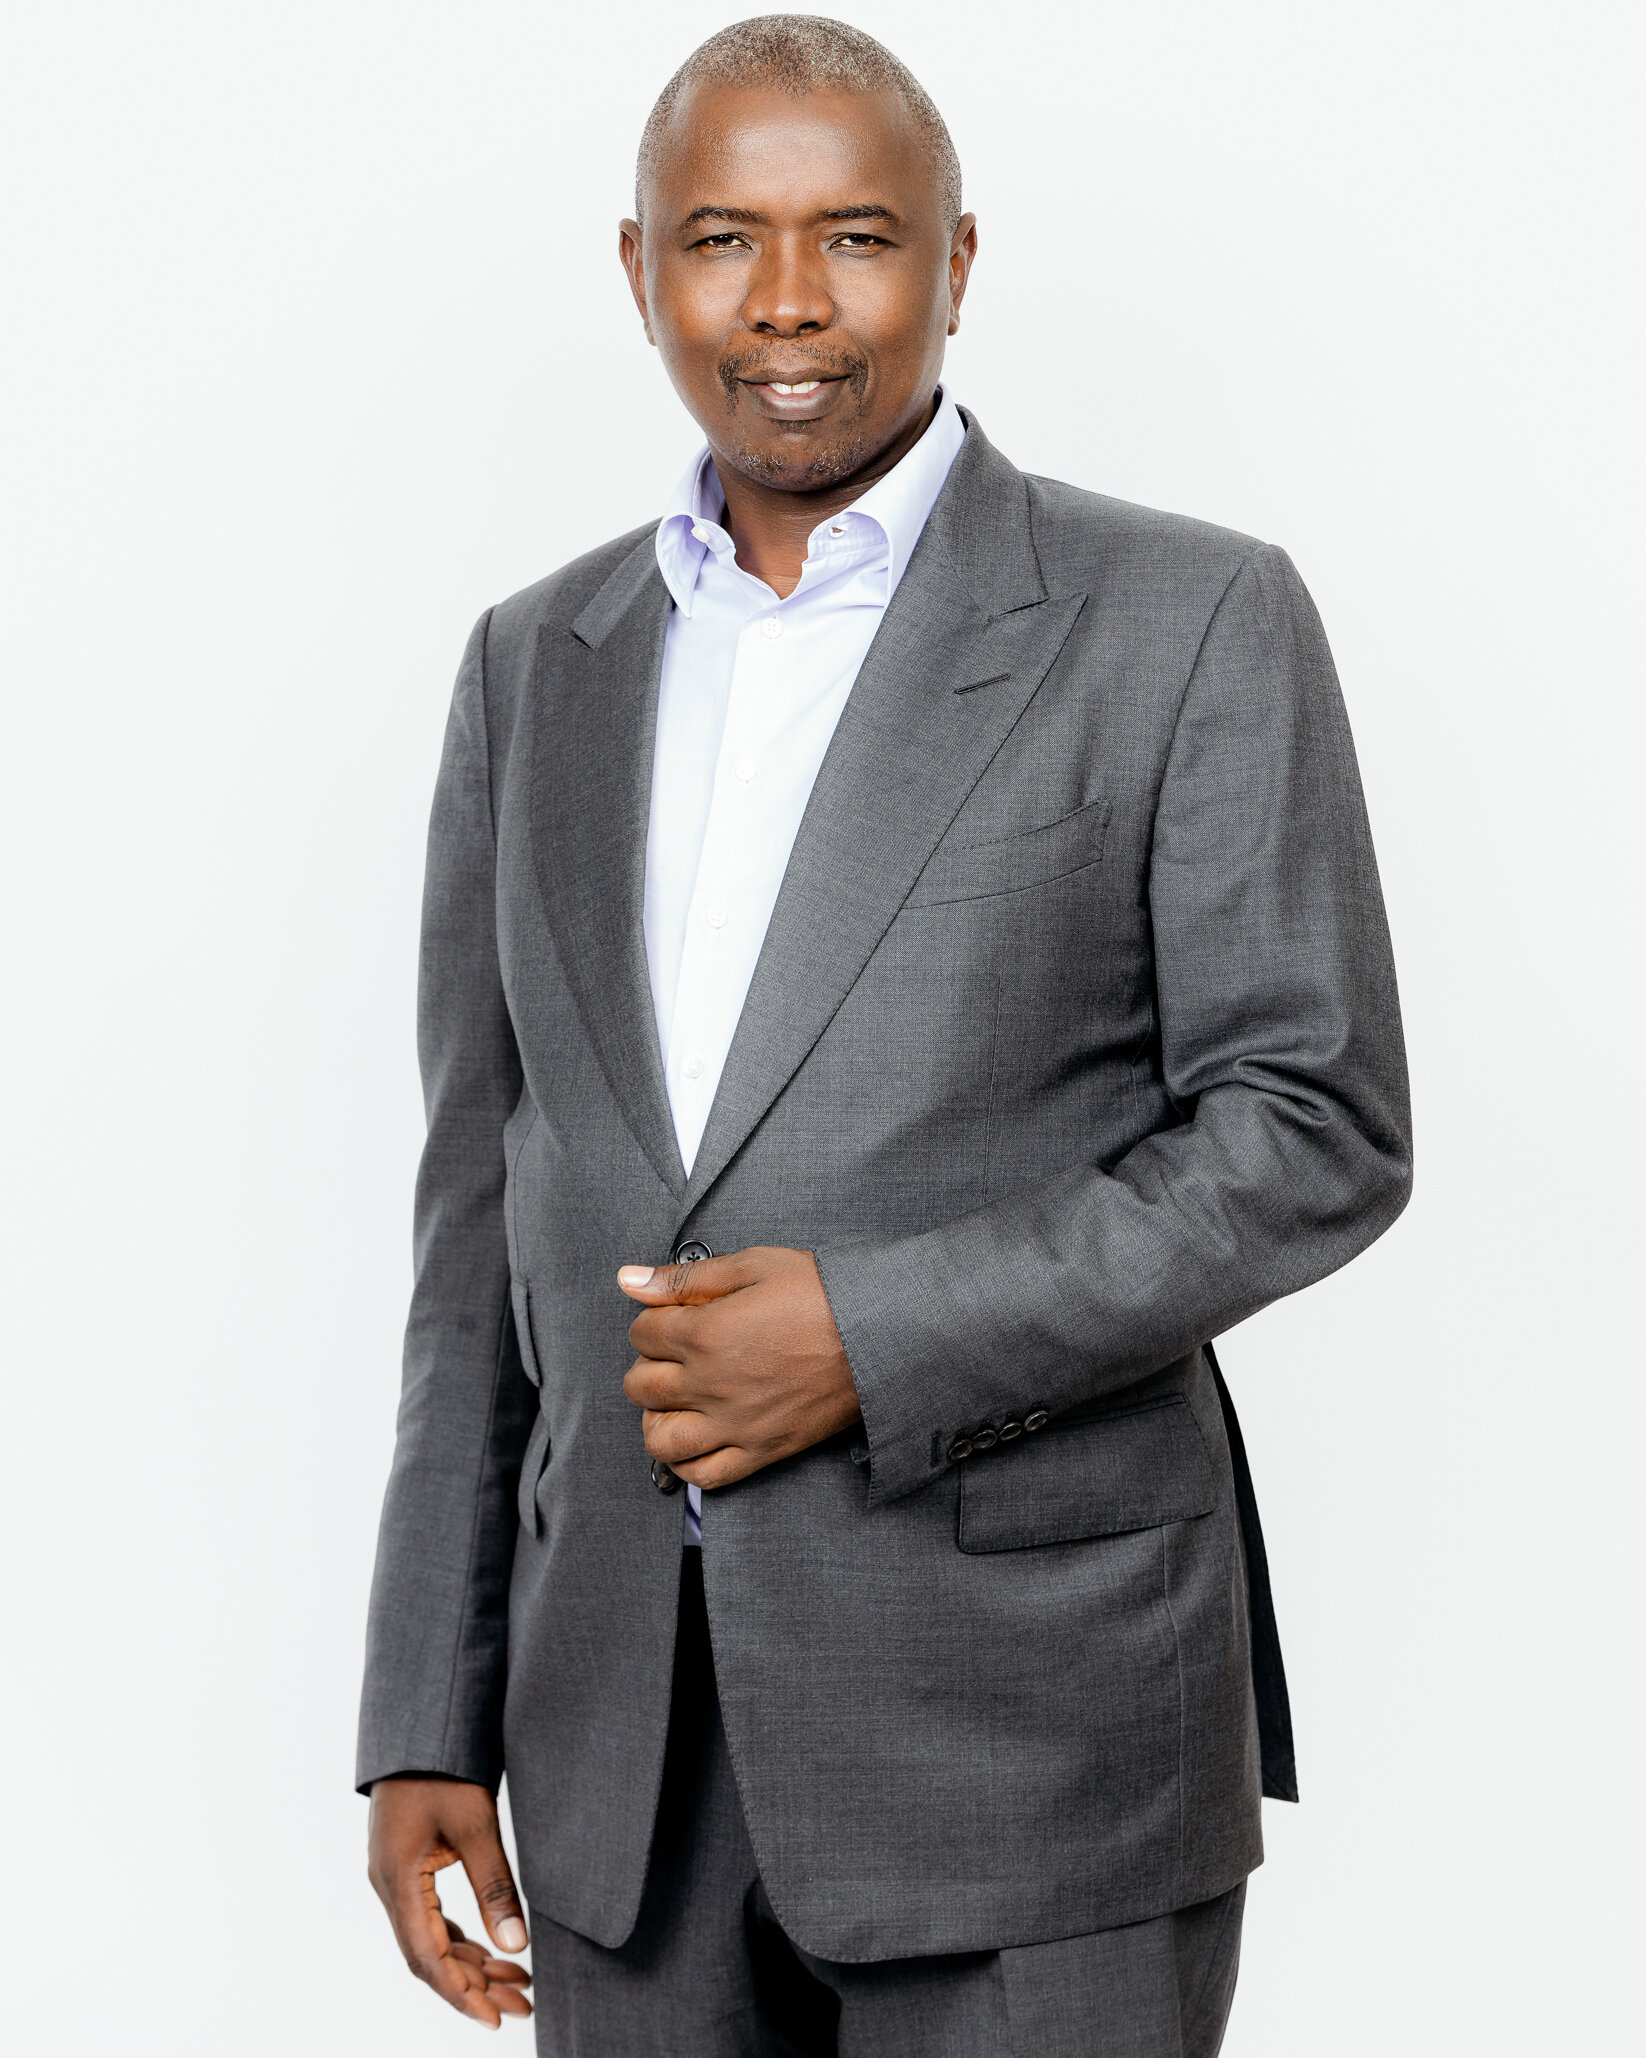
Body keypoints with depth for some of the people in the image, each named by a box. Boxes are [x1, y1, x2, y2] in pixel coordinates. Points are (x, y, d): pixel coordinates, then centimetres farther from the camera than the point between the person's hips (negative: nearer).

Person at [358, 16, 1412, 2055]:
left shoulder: (1187, 624, -4)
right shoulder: (539, 665, 10)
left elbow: (1315, 1132, -8)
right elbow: (490, 1212, 10)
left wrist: (879, 1338, -19)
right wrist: (427, 1718, 7)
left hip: (1027, 1713, -4)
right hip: (628, 1719, 4)